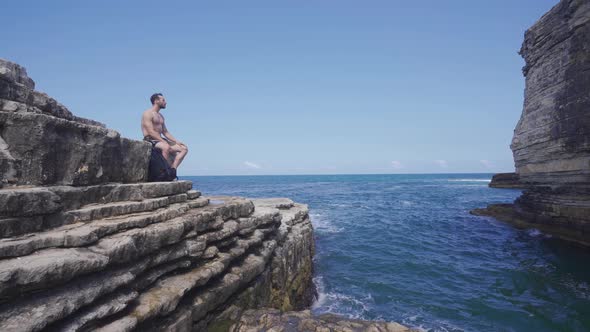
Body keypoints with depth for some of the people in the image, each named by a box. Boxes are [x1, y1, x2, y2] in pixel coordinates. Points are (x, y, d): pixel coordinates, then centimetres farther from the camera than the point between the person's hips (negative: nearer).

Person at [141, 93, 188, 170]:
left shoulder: (160, 116, 22)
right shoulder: (148, 114, -4)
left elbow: (165, 132, 19)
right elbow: (151, 132, -16)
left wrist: (176, 141, 6)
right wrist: (164, 141, -22)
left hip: (160, 140, 9)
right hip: (150, 141, -9)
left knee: (184, 148, -4)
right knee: (166, 147, -40)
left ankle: (172, 169, -18)